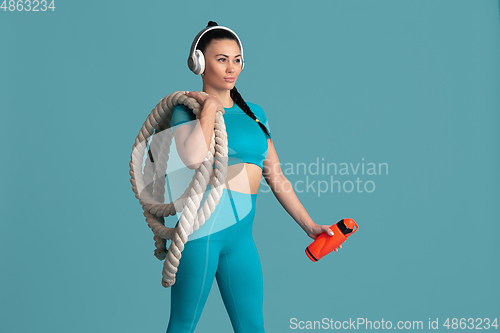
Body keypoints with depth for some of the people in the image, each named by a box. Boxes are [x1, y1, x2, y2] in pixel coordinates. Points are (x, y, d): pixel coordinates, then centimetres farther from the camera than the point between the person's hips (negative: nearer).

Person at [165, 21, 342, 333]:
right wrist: (210, 106, -8)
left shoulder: (255, 113, 18)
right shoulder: (187, 109, 1)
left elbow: (275, 176, 19)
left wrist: (309, 225, 17)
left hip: (241, 236, 6)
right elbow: (193, 158, -21)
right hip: (202, 225, -5)